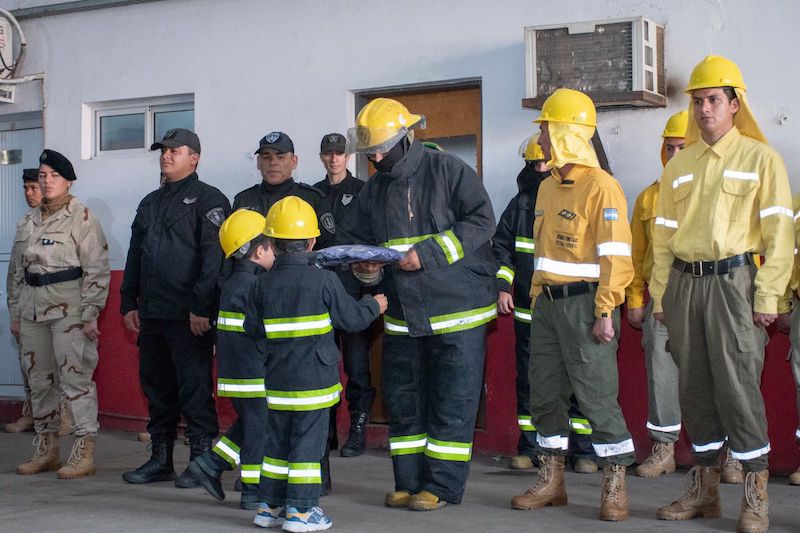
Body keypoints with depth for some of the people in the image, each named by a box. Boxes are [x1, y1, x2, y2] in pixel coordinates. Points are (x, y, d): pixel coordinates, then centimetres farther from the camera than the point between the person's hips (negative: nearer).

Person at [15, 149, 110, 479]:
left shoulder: (82, 217, -6)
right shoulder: (33, 220, 15)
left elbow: (97, 270, -10)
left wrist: (90, 314, -15)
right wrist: (19, 311, 18)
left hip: (68, 308, -7)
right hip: (33, 307, 8)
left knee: (76, 376, -9)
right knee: (38, 378, 11)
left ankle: (84, 453, -4)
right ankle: (46, 449, 22)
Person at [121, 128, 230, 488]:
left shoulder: (208, 200, -3)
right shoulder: (150, 203, 20)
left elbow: (214, 257, -13)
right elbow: (134, 257, 23)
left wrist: (202, 307, -20)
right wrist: (128, 303, 15)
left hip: (190, 316, -7)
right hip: (152, 315, 8)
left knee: (195, 388, -4)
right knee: (156, 387, 11)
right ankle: (160, 459, 20)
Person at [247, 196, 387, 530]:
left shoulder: (263, 285, 1)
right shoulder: (324, 281, -10)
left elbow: (253, 328, 7)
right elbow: (350, 318, -4)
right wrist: (374, 306, 15)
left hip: (278, 381, 4)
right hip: (314, 381, -4)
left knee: (277, 441, 14)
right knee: (308, 442, 1)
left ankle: (269, 506, 20)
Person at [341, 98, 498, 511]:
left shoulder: (448, 170, -8)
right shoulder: (373, 190, 11)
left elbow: (481, 221, -15)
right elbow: (352, 240, 16)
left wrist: (428, 252, -21)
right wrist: (365, 265, -7)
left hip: (458, 308, -6)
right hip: (402, 316, 7)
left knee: (452, 400, -1)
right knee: (402, 399, 10)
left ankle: (443, 485, 7)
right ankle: (410, 482, 21)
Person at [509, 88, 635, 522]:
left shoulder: (600, 186, -11)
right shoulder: (548, 187, 15)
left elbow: (615, 257, -15)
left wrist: (604, 312, -18)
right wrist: (537, 299, 16)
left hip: (584, 303, -8)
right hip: (547, 303, 8)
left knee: (597, 397, -4)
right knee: (545, 395, 10)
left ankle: (615, 488, 6)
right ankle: (551, 482, 21)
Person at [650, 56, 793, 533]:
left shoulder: (760, 158, 1)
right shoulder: (680, 165, 15)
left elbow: (779, 233, -4)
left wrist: (768, 297, -11)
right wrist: (660, 294, 10)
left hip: (733, 281, -5)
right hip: (684, 283, 5)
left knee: (738, 385, -7)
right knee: (694, 386, 8)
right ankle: (705, 488, 19)